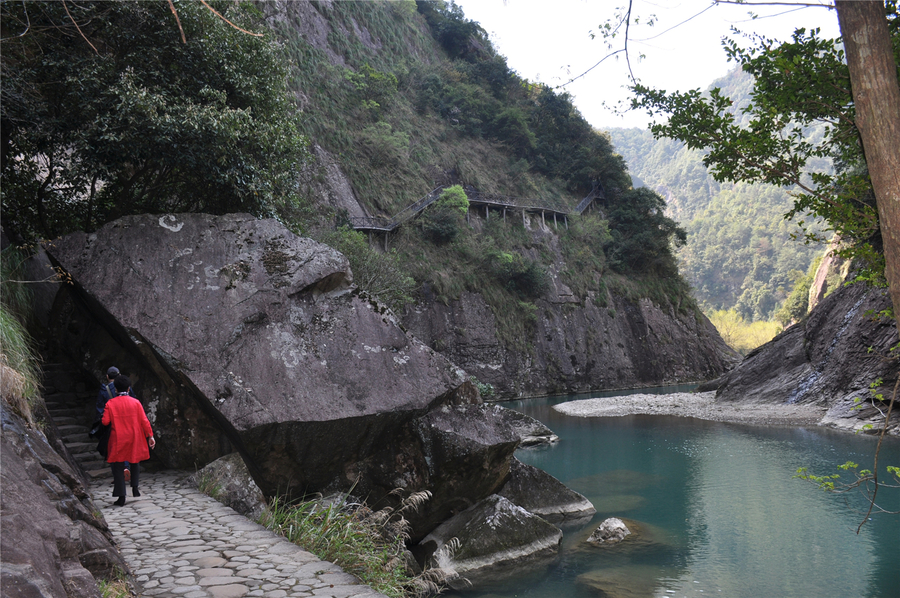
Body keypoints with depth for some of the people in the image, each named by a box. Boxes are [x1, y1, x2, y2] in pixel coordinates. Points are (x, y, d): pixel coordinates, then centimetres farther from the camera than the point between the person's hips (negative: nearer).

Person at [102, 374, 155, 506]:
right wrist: (150, 436, 1)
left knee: (117, 467, 5)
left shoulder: (110, 403, -5)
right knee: (135, 462, 23)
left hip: (117, 440, -1)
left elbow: (105, 421, -9)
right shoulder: (135, 402, -2)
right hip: (135, 439, 1)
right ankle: (135, 488, 17)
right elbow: (144, 420, -4)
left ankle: (121, 497, 1)